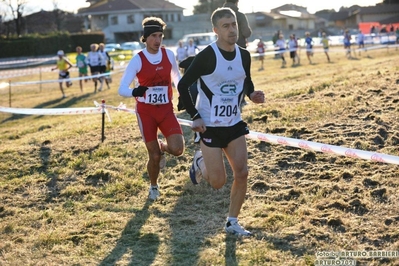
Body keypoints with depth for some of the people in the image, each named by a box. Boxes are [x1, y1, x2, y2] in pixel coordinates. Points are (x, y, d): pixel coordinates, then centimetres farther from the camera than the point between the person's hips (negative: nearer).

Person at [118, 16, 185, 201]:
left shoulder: (169, 54, -1)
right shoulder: (137, 60, -11)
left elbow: (176, 77, 18)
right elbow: (121, 89, -15)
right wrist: (134, 92, -36)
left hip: (166, 109, 2)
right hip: (146, 111, -2)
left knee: (177, 149, -16)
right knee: (154, 156, 0)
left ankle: (162, 147, 21)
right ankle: (153, 186, 30)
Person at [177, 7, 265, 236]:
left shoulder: (244, 55, 0)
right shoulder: (207, 56, -17)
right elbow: (183, 85, -12)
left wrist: (253, 94, -6)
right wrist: (195, 116, -16)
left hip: (234, 123, 5)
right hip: (210, 125, -5)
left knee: (242, 173, -1)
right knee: (218, 182, -2)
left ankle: (232, 222, 15)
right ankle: (200, 162, 33)